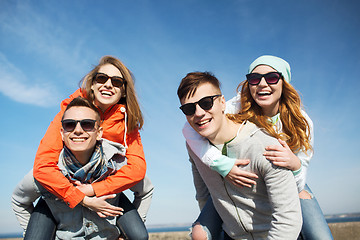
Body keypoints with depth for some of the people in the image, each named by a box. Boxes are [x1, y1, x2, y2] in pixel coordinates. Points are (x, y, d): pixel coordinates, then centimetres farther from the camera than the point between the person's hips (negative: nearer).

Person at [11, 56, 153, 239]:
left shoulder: (125, 119, -14)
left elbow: (138, 166, -22)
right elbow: (42, 166, -26)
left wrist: (94, 189, -31)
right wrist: (81, 199, -31)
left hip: (105, 188, 1)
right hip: (64, 188, -1)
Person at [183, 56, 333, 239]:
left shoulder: (301, 123, -19)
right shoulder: (238, 107, -23)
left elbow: (296, 186, -17)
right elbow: (190, 128, -31)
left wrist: (295, 165, -40)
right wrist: (221, 163, -41)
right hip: (241, 182, 0)